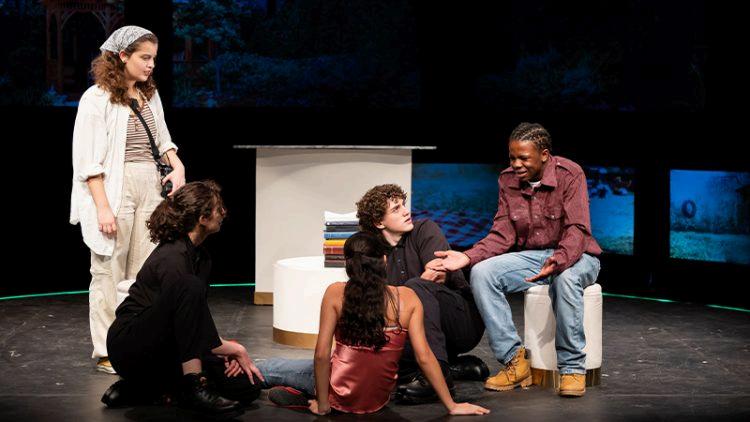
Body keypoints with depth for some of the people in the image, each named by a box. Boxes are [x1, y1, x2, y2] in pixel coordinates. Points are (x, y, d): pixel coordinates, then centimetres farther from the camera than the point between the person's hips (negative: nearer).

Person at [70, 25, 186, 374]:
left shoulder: (149, 95, 14)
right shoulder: (97, 98, -7)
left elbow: (162, 138, 26)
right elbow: (88, 160, -11)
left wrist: (177, 165, 6)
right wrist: (103, 207, -16)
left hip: (150, 188, 6)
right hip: (113, 189, -6)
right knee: (110, 272, -1)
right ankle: (106, 353, 7)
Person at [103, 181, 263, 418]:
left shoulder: (201, 257, 9)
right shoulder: (172, 258, -21)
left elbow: (198, 322, 11)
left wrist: (227, 350, -7)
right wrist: (236, 349, -13)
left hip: (167, 348, 9)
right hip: (130, 345, -9)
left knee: (246, 387, -6)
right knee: (190, 287, -32)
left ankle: (148, 387, 6)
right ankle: (192, 388, -30)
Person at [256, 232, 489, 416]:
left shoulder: (336, 293, -10)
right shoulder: (407, 298, -7)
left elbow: (322, 354, -13)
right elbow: (424, 357, -9)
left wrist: (323, 404, -2)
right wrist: (452, 406, -3)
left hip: (341, 396, -2)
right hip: (378, 400, 3)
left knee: (264, 368, 20)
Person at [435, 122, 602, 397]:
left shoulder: (569, 174, -15)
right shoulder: (508, 180, 0)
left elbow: (577, 230, -23)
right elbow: (503, 235, -1)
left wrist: (558, 261, -44)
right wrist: (468, 257, -18)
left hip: (575, 256, -5)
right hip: (530, 257, 5)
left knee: (565, 278, -40)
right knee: (481, 273, -21)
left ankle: (572, 368, -25)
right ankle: (514, 360, -18)